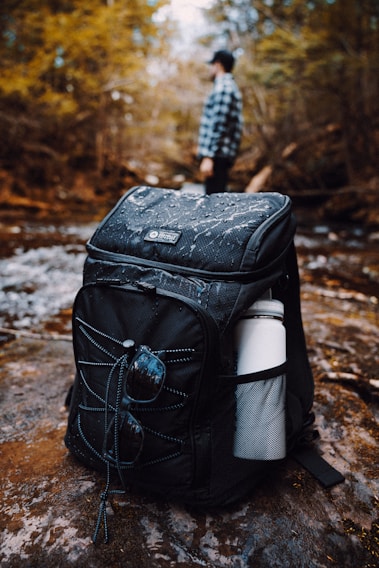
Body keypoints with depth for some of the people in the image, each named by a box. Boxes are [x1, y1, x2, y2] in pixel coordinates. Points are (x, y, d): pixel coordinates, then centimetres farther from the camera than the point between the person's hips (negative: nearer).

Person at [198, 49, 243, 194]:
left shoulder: (223, 87, -8)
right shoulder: (230, 86, 23)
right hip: (223, 155, 10)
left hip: (215, 156, -10)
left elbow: (217, 125, -18)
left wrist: (208, 156, -23)